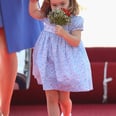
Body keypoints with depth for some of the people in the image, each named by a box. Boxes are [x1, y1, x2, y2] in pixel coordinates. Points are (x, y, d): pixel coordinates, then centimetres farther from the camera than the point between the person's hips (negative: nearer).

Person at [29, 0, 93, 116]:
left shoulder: (75, 20, -10)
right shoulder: (47, 17, 1)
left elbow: (76, 42, -15)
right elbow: (33, 12, 18)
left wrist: (64, 33, -29)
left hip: (66, 65, -3)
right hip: (49, 63, 3)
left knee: (64, 99, 9)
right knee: (51, 98, -1)